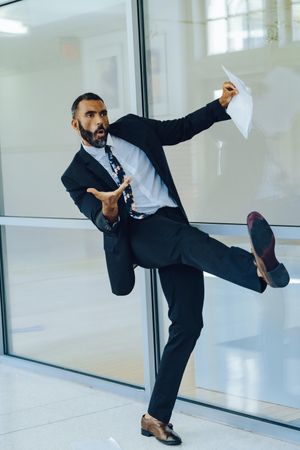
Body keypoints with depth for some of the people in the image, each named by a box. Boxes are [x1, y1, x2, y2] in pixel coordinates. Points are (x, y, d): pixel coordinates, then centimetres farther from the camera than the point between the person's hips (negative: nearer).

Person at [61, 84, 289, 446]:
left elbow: (183, 128, 24)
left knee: (188, 322, -6)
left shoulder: (130, 128, 17)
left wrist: (221, 105, 12)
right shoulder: (77, 174, 6)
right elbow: (101, 222, -7)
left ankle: (156, 417, 2)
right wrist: (108, 213, -31)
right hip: (136, 234, -4)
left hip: (175, 231, 4)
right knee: (188, 238, -37)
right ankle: (259, 268, -68)